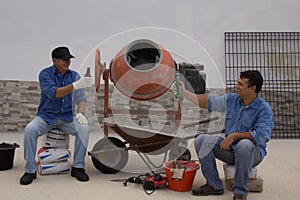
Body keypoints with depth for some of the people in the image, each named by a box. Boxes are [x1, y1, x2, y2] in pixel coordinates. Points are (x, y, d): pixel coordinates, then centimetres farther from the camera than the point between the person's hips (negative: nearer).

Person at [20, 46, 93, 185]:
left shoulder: (74, 75, 4)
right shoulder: (45, 74, -8)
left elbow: (81, 98, 2)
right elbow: (54, 93, -24)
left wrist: (80, 113, -19)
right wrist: (75, 85, -37)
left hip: (67, 118, 2)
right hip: (46, 116, -2)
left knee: (84, 129, -24)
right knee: (30, 130, -29)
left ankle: (78, 167, -10)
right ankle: (30, 170, -13)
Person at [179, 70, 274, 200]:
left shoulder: (264, 109, -14)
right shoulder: (231, 99, 3)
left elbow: (261, 135, -24)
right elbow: (208, 102, 8)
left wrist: (234, 135, -27)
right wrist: (184, 92, 4)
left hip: (253, 152, -5)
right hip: (230, 149, 6)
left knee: (244, 144, -39)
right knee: (201, 140, -13)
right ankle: (214, 185, -5)